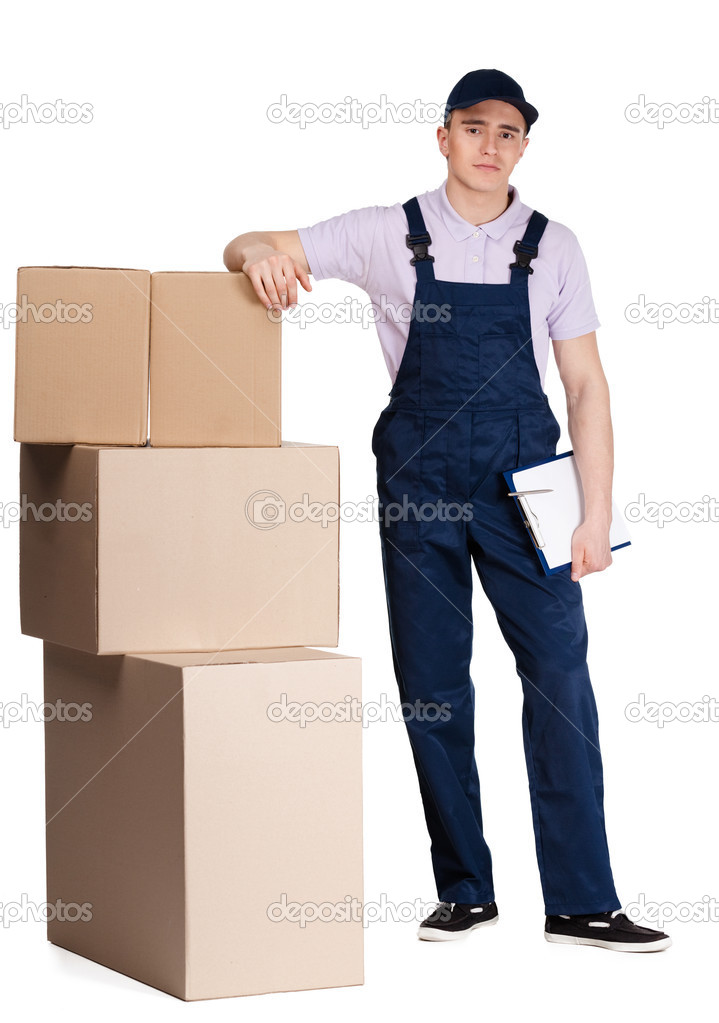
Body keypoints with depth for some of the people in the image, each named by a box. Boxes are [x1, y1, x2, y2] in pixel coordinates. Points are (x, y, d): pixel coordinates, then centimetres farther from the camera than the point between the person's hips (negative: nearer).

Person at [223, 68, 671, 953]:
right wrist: (259, 252, -20)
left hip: (522, 477, 0)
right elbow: (251, 251, 7)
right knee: (431, 687, 4)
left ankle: (580, 903, -4)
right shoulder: (388, 236, 4)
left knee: (559, 671, -9)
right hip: (418, 476, 0)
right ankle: (464, 892, 16)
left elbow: (586, 387, 5)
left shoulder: (552, 248, 6)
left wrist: (595, 514, -2)